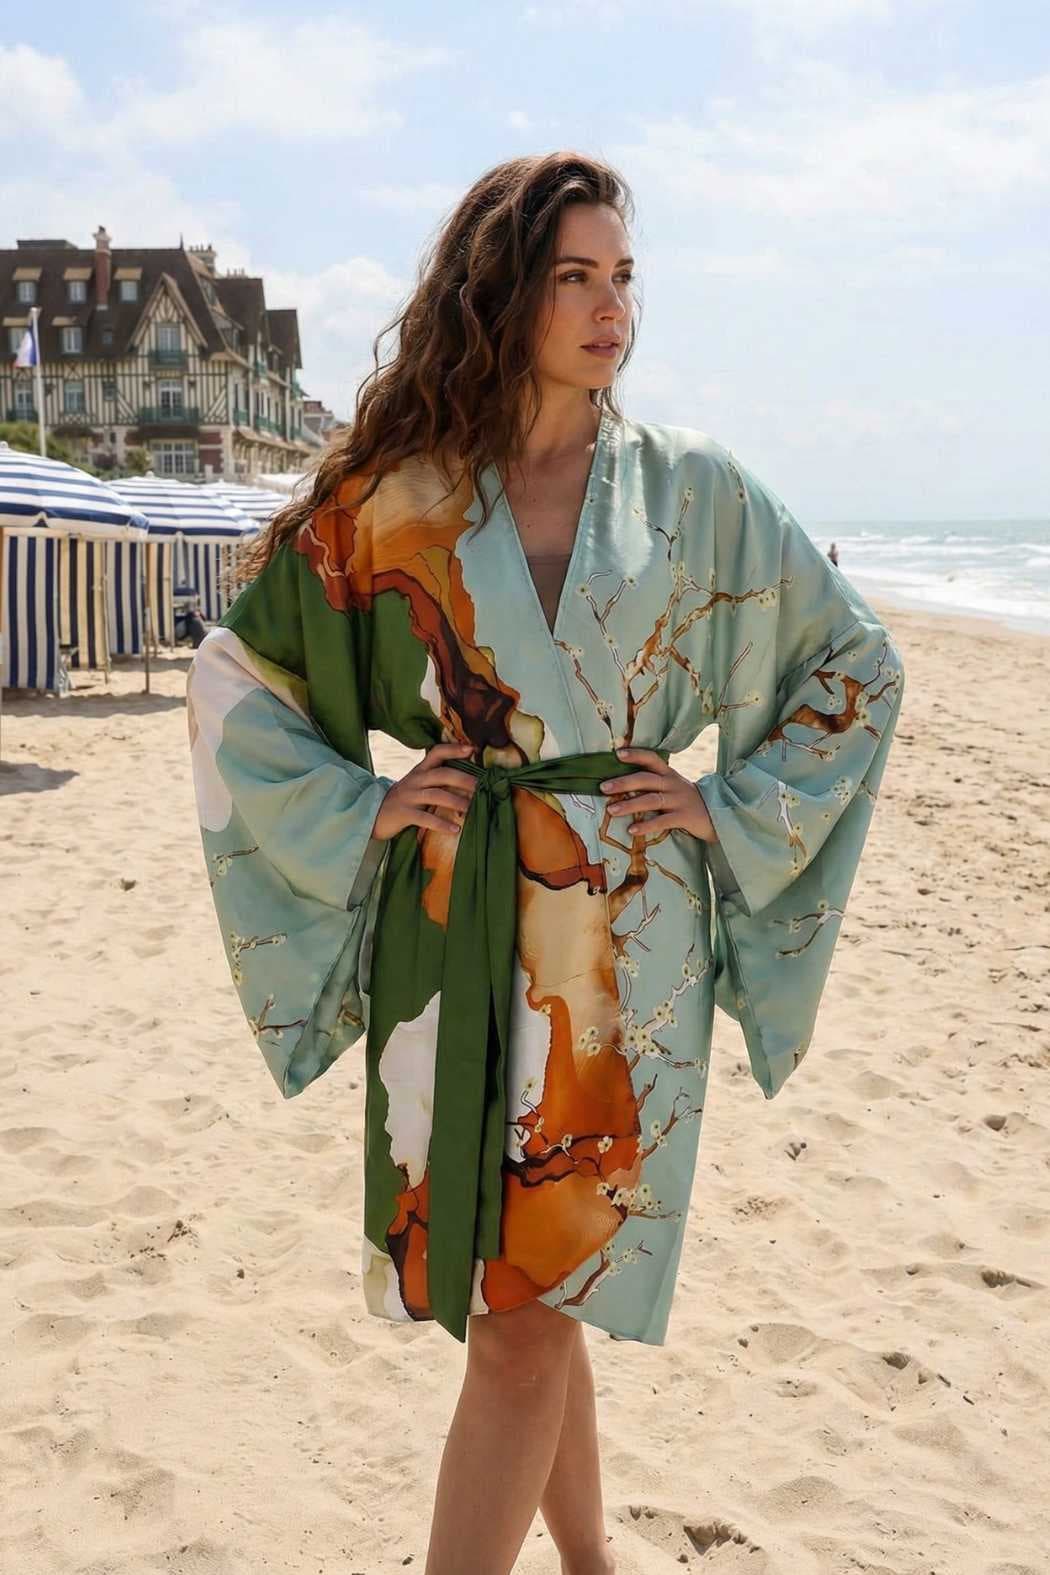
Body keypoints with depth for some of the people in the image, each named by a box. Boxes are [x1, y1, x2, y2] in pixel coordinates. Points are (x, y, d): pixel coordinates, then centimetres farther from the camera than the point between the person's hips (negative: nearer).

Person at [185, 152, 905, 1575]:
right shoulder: (398, 495, 2)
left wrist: (735, 810, 1)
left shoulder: (695, 489, 2)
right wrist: (351, 808, 0)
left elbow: (856, 665, 10)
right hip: (457, 933, 1)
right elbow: (238, 671, 11)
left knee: (527, 1311, 0)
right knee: (527, 1294, 13)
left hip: (624, 941, -1)